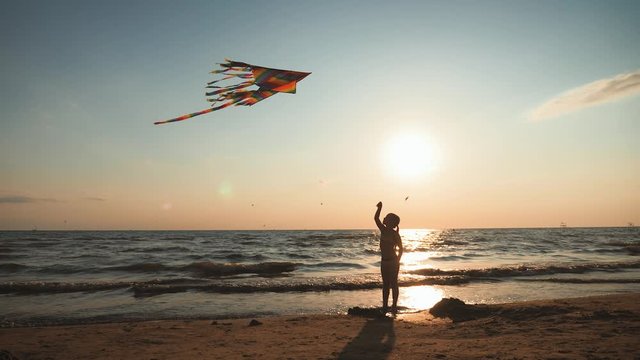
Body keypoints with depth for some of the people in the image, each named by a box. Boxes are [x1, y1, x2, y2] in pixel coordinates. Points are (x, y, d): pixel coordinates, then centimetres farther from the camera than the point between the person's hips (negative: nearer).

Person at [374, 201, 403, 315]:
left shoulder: (395, 234, -10)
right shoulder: (383, 230, 7)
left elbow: (400, 249, -7)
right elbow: (376, 218, 6)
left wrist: (397, 261, -12)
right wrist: (379, 208, -4)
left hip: (393, 261, -7)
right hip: (384, 261, 7)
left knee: (393, 284, 0)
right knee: (385, 284, 9)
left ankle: (394, 306, 6)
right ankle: (385, 306, 14)